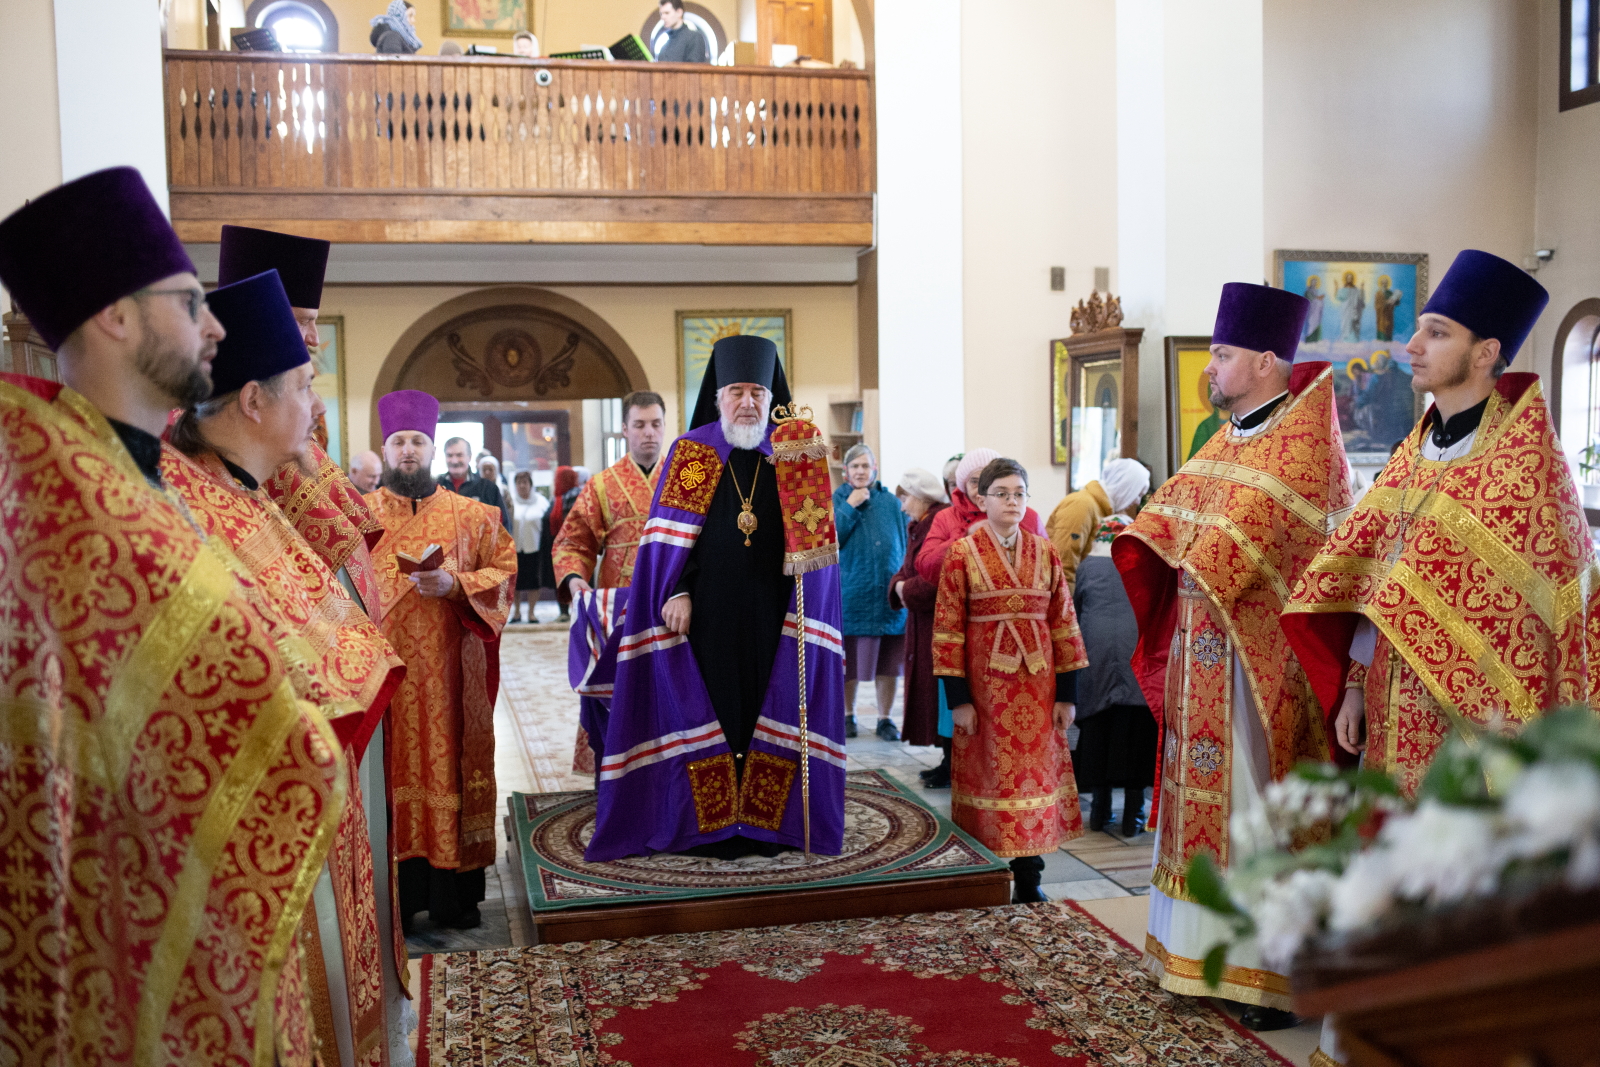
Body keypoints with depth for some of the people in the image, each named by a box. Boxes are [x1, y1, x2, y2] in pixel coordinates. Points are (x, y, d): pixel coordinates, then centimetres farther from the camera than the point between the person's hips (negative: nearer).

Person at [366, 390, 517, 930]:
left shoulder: (471, 515, 10)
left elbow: (504, 573, 4)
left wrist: (453, 585, -12)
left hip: (450, 673, 0)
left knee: (448, 767, 2)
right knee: (390, 772, 0)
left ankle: (455, 894, 11)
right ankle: (392, 898, 9)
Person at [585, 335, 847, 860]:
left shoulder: (793, 454, 6)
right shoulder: (690, 453, 3)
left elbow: (813, 536, -2)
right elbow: (669, 537, 1)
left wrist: (809, 475, -18)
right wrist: (677, 593, -9)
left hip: (773, 619, 2)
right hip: (705, 615, -1)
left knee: (771, 713, 6)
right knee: (705, 712, 2)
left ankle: (765, 823, 17)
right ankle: (708, 825, 13)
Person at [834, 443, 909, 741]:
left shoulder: (892, 503, 9)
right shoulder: (836, 500, 4)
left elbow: (906, 546, 10)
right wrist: (851, 506, -11)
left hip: (889, 597, 1)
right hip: (850, 596, -1)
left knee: (888, 662, 6)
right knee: (848, 662, 6)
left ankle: (885, 720, 17)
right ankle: (847, 716, 22)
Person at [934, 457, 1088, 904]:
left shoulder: (1044, 552, 5)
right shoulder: (961, 553, -3)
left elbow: (1063, 622, 6)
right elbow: (947, 629, -4)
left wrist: (1066, 694, 2)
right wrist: (958, 698, -9)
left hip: (1036, 683, 3)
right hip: (985, 682, -2)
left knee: (1034, 772, 5)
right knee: (990, 772, 4)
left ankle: (1027, 880, 16)